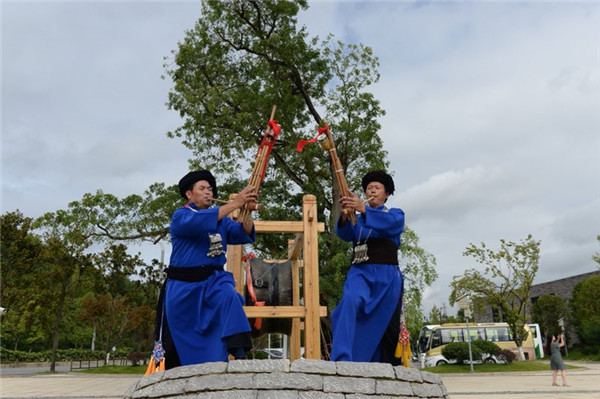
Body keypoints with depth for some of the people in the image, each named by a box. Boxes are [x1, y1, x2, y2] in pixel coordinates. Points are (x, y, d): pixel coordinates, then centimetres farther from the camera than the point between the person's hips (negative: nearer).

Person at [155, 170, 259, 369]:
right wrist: (234, 204, -32)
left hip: (213, 280, 2)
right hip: (183, 285, -2)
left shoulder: (221, 219, 9)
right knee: (176, 345, 9)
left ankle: (238, 353, -38)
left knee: (229, 297, -32)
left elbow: (244, 235, -3)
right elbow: (199, 221, -28)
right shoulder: (180, 216, -6)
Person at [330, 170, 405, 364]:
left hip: (386, 275, 0)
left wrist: (363, 209, -26)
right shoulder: (358, 218, 20)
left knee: (387, 326, 3)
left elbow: (390, 223, -11)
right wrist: (344, 214, -22)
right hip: (360, 272, 0)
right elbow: (345, 234, -1)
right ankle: (342, 359, -37)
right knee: (351, 301, -30)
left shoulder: (396, 214, 14)